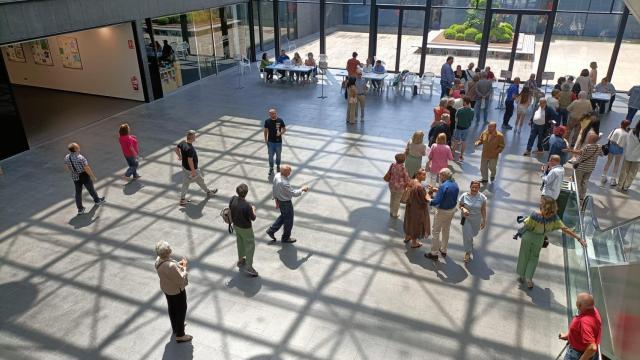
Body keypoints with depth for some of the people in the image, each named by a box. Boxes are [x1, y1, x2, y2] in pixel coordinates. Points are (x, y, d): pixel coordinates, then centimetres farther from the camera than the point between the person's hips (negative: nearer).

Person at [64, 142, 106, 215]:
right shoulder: (80, 157, -28)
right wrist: (93, 177, -12)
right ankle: (97, 200, 42)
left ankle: (80, 209, 20)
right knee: (91, 189, 18)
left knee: (78, 192, 14)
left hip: (75, 177, 5)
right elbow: (87, 169, -23)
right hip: (84, 176, -5)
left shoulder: (67, 157, -8)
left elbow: (68, 168, 6)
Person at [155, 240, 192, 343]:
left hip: (166, 288, 8)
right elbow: (181, 280, -30)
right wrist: (184, 267, -19)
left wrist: (178, 264, -4)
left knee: (172, 308, 28)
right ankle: (180, 335, 26)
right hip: (177, 290, -8)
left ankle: (175, 327, 51)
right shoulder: (171, 266, -39)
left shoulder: (158, 260, -13)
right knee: (181, 310, 12)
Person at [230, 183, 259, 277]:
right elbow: (253, 218, -21)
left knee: (240, 243, 28)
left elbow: (230, 211, 1)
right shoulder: (247, 206, -35)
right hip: (245, 228, -7)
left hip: (236, 225, 7)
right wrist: (253, 209, -3)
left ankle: (240, 260, 47)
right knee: (250, 246, 12)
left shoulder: (233, 199, -16)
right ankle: (249, 267, 18)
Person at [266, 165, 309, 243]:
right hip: (286, 203, -8)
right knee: (288, 220, 16)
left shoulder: (277, 176, -11)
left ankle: (271, 230, 35)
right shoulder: (284, 183, -37)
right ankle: (285, 238, 36)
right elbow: (294, 193, -27)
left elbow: (274, 189, 3)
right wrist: (302, 189, -11)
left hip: (279, 200, 8)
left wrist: (276, 200, 15)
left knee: (283, 216, 31)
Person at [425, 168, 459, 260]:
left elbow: (436, 202, -31)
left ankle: (434, 253, 15)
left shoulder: (443, 186, -27)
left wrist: (428, 198, -13)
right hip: (452, 210, 8)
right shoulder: (455, 185, -2)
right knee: (446, 231, 23)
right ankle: (443, 250, 37)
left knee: (436, 232, 7)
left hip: (442, 212, -8)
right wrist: (436, 190, 10)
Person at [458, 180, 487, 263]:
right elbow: (459, 205, -4)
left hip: (476, 219, 2)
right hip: (466, 219, -2)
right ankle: (468, 253, 20)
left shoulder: (482, 197, -15)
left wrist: (484, 221, -1)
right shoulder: (464, 196, -18)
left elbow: (483, 209, -6)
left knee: (474, 233, 24)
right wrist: (463, 209, -27)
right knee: (467, 235, 0)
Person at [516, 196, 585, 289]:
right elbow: (565, 229, -24)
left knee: (524, 256, 18)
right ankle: (529, 278, 21)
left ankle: (522, 276, 33)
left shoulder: (535, 215, -34)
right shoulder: (554, 218, -24)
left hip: (528, 236, -3)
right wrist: (579, 239, -20)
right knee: (534, 258, 24)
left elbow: (526, 225, -21)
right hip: (539, 239, 3)